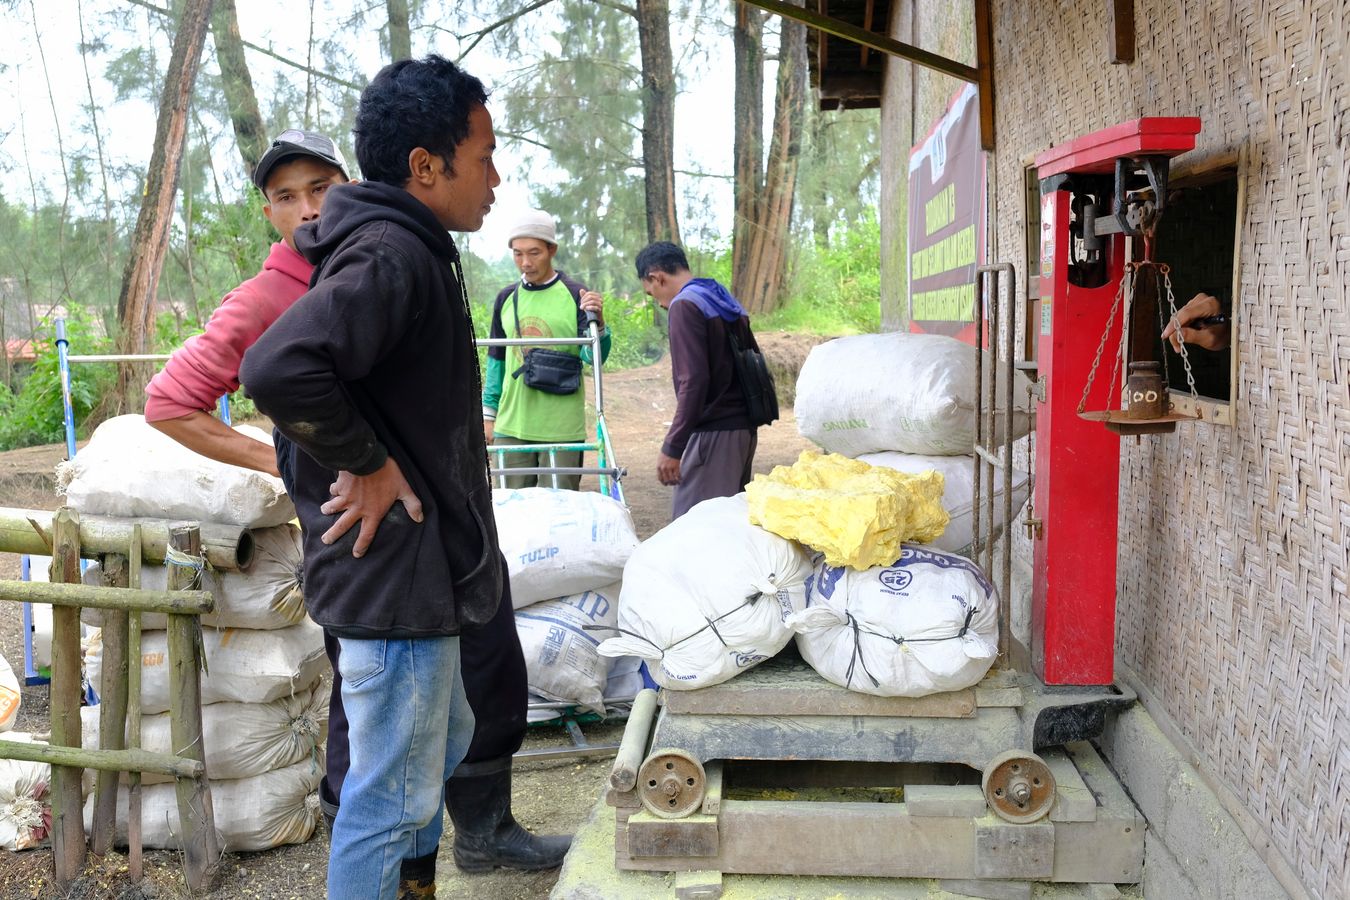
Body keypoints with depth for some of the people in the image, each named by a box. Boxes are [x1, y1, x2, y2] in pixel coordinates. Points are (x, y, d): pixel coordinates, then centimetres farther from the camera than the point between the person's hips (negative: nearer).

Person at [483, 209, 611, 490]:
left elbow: (594, 358, -8)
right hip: (511, 425, 4)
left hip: (562, 427, -3)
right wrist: (489, 414, 14)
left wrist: (598, 323, -26)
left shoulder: (576, 295, -2)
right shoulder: (506, 298, 10)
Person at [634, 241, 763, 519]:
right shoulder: (729, 303, 17)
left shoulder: (685, 305, -10)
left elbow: (693, 382, -19)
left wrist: (671, 448, -18)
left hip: (713, 434, -9)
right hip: (745, 430, 9)